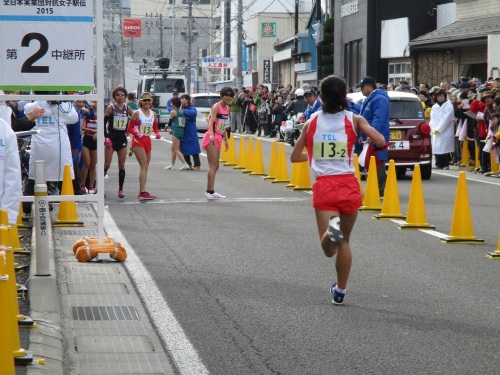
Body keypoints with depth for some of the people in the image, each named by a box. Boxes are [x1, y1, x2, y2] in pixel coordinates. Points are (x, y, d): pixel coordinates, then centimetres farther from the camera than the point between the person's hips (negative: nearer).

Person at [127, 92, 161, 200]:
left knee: (145, 167, 8)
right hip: (138, 141, -7)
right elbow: (129, 128, -5)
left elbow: (155, 128, 17)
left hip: (147, 141, 7)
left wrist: (157, 134, -5)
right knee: (144, 166, -15)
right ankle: (142, 192, -20)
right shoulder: (137, 113, -7)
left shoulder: (153, 114, 8)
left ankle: (142, 192, 13)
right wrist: (137, 133, -23)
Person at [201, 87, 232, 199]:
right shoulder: (216, 107, -12)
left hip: (218, 138, 9)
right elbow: (212, 121, -25)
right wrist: (212, 135, -39)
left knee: (215, 166, 11)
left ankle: (209, 192, 18)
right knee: (213, 165, -13)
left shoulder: (227, 108, 14)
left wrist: (225, 139, 25)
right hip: (212, 138, -9)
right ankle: (210, 192, -14)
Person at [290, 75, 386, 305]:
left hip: (323, 187, 0)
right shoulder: (354, 120, 0)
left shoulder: (312, 122, 6)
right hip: (348, 186, 0)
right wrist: (373, 142, 11)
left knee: (329, 249, -3)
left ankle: (331, 227, -37)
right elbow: (380, 142, -12)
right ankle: (340, 291, 25)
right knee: (344, 241, 20)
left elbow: (295, 157, 12)